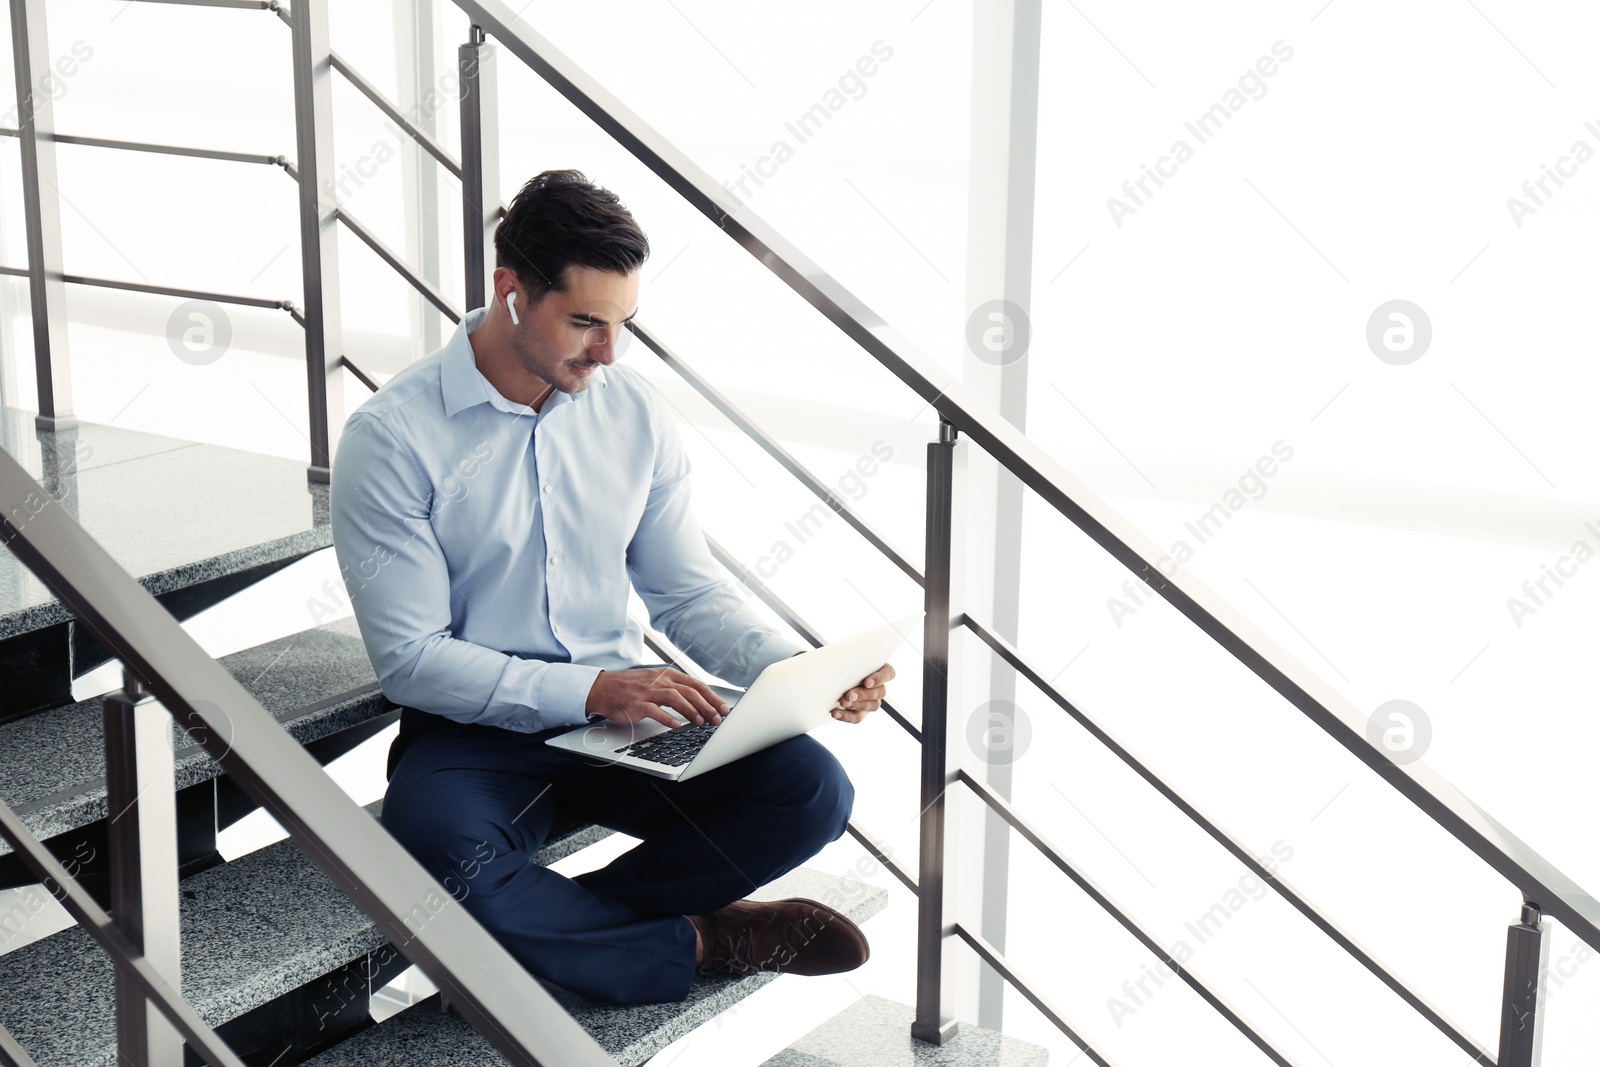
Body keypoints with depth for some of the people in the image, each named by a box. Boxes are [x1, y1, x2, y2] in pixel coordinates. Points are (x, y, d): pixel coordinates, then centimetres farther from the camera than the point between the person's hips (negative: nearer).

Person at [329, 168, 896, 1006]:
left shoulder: (633, 411, 3)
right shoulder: (392, 436, -12)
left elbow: (689, 593, 9)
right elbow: (410, 659, -14)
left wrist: (796, 671, -11)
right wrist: (588, 691, -24)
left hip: (625, 711, 4)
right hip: (475, 731, -4)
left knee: (812, 791, -20)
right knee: (438, 866, -37)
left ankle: (551, 925, -17)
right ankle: (699, 942, -15)